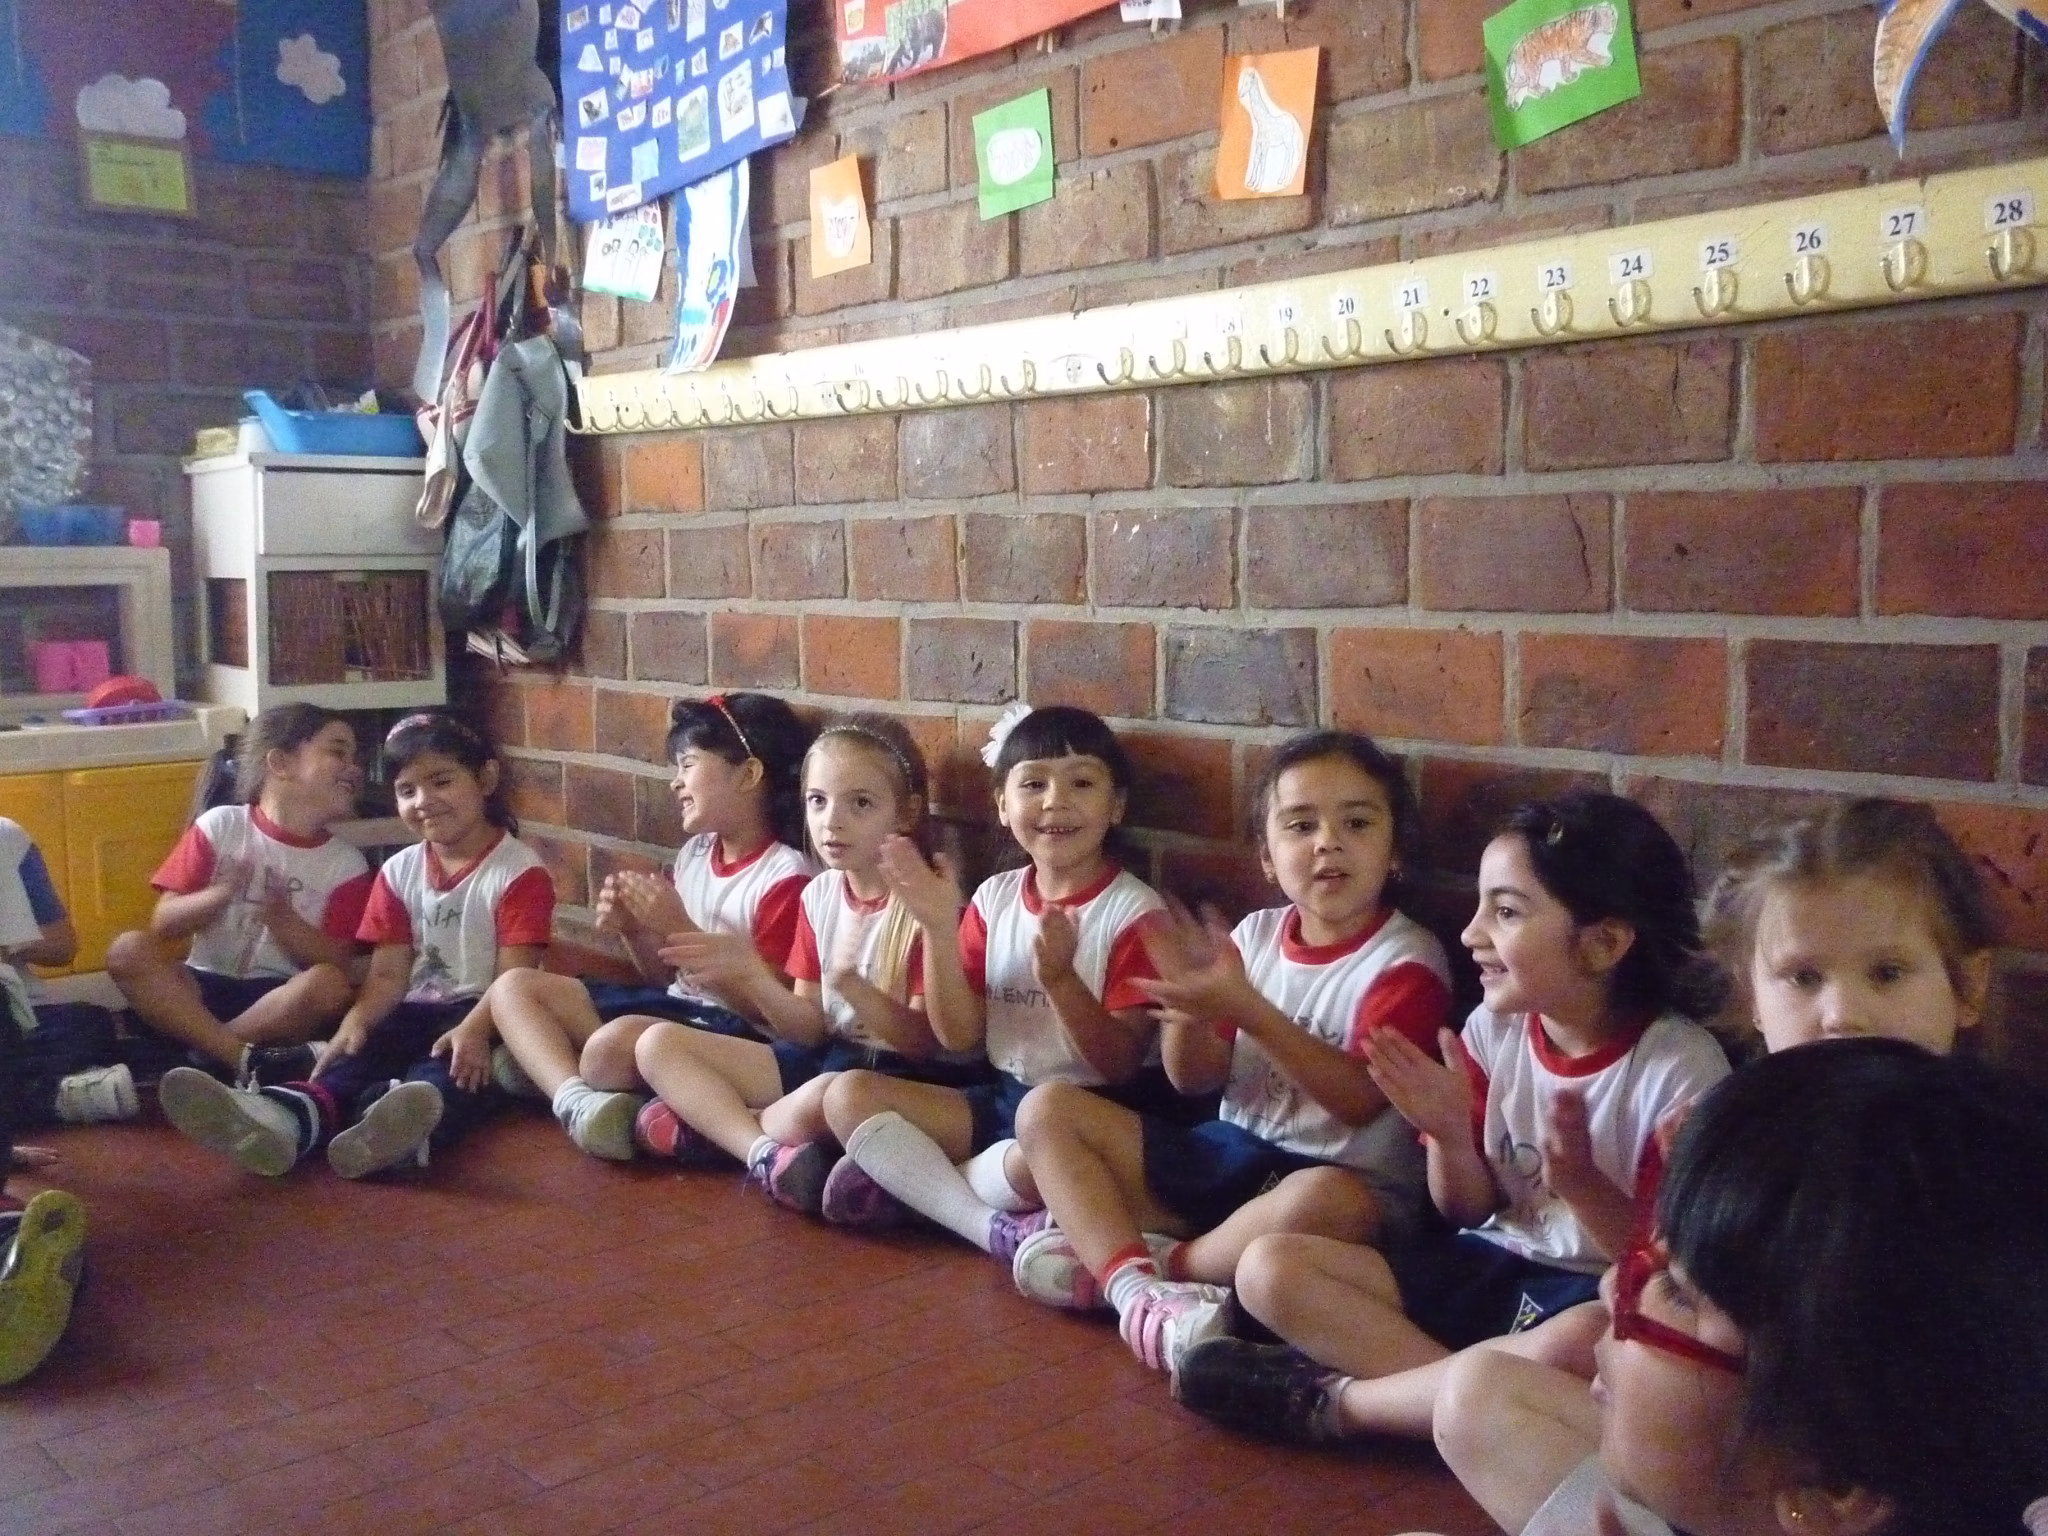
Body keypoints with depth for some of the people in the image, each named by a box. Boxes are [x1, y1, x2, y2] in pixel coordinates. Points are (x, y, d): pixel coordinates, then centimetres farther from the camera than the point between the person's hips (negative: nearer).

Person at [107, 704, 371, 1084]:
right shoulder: (221, 825, 3)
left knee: (331, 985, -32)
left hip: (282, 1000, -1)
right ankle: (250, 1061, -37)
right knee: (128, 950, -27)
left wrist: (282, 918, -19)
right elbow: (163, 923, 0)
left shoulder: (347, 864, 3)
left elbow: (340, 965, -3)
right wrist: (221, 894, -20)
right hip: (206, 987, 1)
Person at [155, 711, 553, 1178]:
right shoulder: (398, 872, 12)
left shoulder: (520, 871, -5)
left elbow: (514, 976, -14)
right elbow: (388, 974, 5)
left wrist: (474, 1030, -33)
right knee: (362, 1050, -27)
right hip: (417, 1011, 5)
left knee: (462, 1065, -38)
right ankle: (290, 1115, -60)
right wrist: (356, 1021, -17)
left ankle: (406, 1123, -72)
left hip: (485, 1014, -5)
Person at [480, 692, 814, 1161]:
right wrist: (633, 930, -2)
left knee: (614, 1045, -40)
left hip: (732, 1030, -10)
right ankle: (578, 1097, -25)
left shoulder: (785, 877, -13)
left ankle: (548, 1063, -7)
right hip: (671, 1006, 10)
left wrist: (679, 928, -19)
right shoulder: (693, 853, 12)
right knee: (513, 987, -1)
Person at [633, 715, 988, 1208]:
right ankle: (764, 1152, -20)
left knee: (822, 1101, -40)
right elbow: (810, 1027, 6)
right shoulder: (819, 895, 6)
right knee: (657, 1044, -1)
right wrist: (752, 975, -12)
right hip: (827, 1058, 8)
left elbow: (928, 1042, -15)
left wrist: (849, 983, -31)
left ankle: (712, 1122, -10)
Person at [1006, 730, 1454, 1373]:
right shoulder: (1257, 935, 7)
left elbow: (1359, 1100, -20)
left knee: (1325, 1202, -42)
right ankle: (1136, 1284, -25)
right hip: (1228, 1155, 6)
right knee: (1046, 1108, -3)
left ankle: (1161, 1262, -15)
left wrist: (1246, 1008, -29)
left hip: (1341, 1176, -6)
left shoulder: (1407, 960, -8)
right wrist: (1189, 998, -15)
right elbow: (1195, 1079, 7)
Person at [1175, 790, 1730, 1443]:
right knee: (1268, 1268, -11)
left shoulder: (1682, 1068, -17)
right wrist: (1451, 1138, -15)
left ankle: (1332, 1397, -19)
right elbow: (1470, 1212, 7)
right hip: (1487, 1267, 5)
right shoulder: (1494, 1028, -2)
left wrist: (1581, 1181, -30)